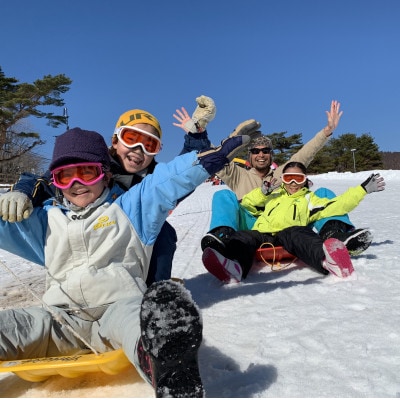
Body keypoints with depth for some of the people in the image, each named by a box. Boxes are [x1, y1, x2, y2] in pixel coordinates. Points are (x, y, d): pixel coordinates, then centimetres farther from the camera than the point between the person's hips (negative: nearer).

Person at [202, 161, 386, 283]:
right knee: (242, 236, -29)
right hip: (262, 235, 2)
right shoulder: (272, 195, 35)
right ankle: (235, 267, -61)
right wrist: (261, 192, 16)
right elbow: (245, 205, 30)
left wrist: (363, 189, 10)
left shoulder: (309, 199, 30)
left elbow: (335, 206, 14)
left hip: (290, 233, -2)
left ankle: (327, 258, -67)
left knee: (298, 235, -36)